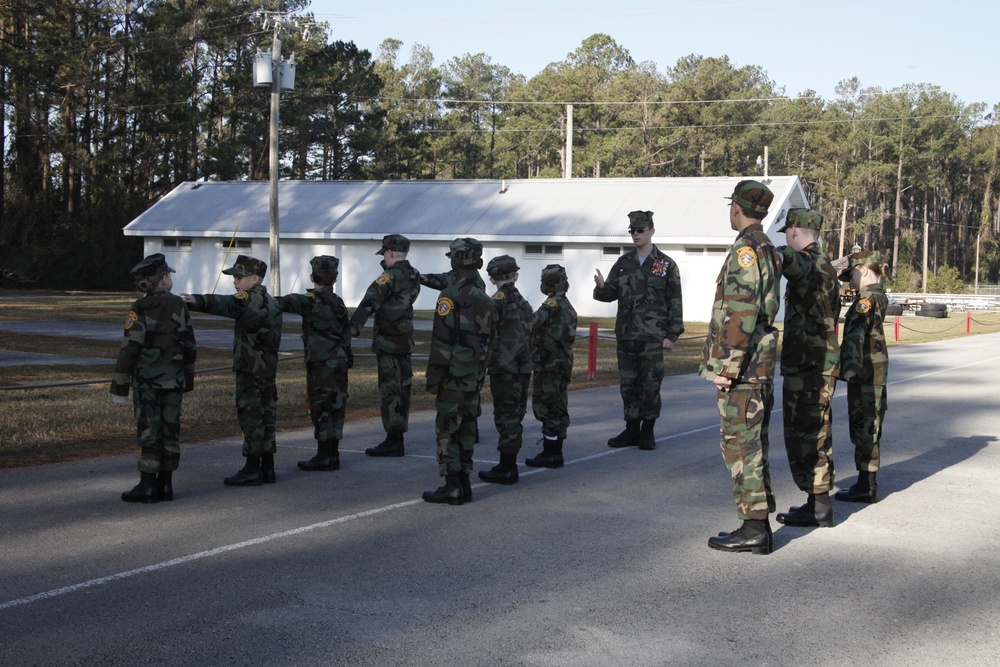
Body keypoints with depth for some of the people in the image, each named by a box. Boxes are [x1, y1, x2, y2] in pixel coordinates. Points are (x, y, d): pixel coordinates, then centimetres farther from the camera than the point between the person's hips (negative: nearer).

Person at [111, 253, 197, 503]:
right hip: (174, 379, 4)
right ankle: (165, 485, 11)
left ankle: (147, 487, -1)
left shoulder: (140, 309, -9)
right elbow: (189, 345, 8)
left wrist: (119, 384, -9)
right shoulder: (179, 305, 3)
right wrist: (189, 377, 18)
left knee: (149, 431, -2)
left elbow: (129, 348, -13)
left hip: (147, 380, -4)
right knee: (170, 430, 7)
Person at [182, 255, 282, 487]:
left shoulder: (252, 299, -14)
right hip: (267, 366, 10)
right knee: (265, 414, 11)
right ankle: (267, 468, 15)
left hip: (250, 369, -10)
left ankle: (252, 469, -4)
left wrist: (198, 301, -45)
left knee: (251, 416, -6)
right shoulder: (268, 301, 16)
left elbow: (227, 304, -32)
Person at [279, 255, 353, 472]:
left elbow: (290, 302, -30)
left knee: (320, 408, -2)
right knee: (335, 407, 10)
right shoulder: (338, 303, 12)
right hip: (340, 362, 7)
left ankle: (324, 456, -1)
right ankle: (333, 454, 16)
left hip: (321, 363, -7)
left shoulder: (313, 301, -11)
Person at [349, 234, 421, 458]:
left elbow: (371, 301, -25)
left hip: (387, 340, -8)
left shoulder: (391, 275, -14)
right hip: (405, 339, 8)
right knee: (402, 387, 12)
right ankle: (398, 437, 19)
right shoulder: (414, 276, 9)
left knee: (390, 389, -6)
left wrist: (354, 325, -34)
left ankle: (393, 441, -5)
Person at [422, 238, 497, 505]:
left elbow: (441, 342, -15)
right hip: (475, 377, 7)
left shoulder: (450, 297, -13)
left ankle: (451, 487, -3)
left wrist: (433, 376, -10)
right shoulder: (486, 301, 11)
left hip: (453, 375, -7)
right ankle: (464, 483, 16)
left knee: (447, 429, -2)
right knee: (466, 428, 12)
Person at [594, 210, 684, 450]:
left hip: (653, 337, -4)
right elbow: (611, 294, 10)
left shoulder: (666, 265, 0)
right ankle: (631, 430, 18)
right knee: (628, 385, 8)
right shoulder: (623, 263, 11)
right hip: (626, 335, 4)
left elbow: (675, 302, 0)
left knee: (650, 385, 0)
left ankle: (647, 432, 11)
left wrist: (672, 334, -6)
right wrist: (601, 287, -14)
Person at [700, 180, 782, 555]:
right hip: (761, 364, 10)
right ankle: (758, 524, 19)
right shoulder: (769, 250, 17)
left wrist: (726, 365, -20)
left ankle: (754, 528, -4)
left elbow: (741, 312, -22)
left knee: (740, 443, -6)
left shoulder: (746, 249, -14)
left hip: (741, 365, -10)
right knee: (752, 443, 13)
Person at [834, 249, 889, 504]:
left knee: (863, 427, -6)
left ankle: (866, 487, -3)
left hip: (865, 371, -10)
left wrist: (851, 363, -43)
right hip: (876, 371, 10)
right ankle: (867, 484, 21)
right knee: (869, 426, 14)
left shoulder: (867, 298, -16)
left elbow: (857, 332, -31)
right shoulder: (879, 296, 15)